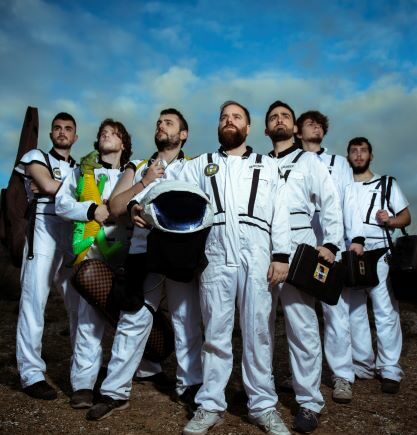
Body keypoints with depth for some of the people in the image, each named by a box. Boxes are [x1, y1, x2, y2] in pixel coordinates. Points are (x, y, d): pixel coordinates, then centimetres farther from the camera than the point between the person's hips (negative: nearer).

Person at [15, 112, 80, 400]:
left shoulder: (79, 168, 25)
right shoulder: (37, 157, 11)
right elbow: (49, 186, -8)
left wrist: (57, 188, -4)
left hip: (75, 234, 5)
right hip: (44, 231, -5)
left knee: (80, 302, 6)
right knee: (35, 300, -8)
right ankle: (32, 373, -4)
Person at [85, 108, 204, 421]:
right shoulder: (138, 169, 17)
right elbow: (115, 207, 7)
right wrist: (144, 182, -3)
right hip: (143, 252, 2)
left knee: (187, 320, 5)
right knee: (132, 321, 2)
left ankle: (190, 385, 18)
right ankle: (115, 392, 10)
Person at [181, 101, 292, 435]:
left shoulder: (267, 166, 16)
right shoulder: (201, 165, 17)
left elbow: (280, 213, 8)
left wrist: (281, 255, -3)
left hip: (256, 259, 0)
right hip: (216, 258, 1)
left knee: (257, 332, 3)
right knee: (215, 333, 5)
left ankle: (263, 406, 15)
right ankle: (211, 406, 15)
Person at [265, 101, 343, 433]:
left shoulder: (309, 161, 14)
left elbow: (331, 203, 4)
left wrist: (330, 244, -9)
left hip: (298, 247, -3)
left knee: (302, 327, -5)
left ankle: (309, 403, 4)